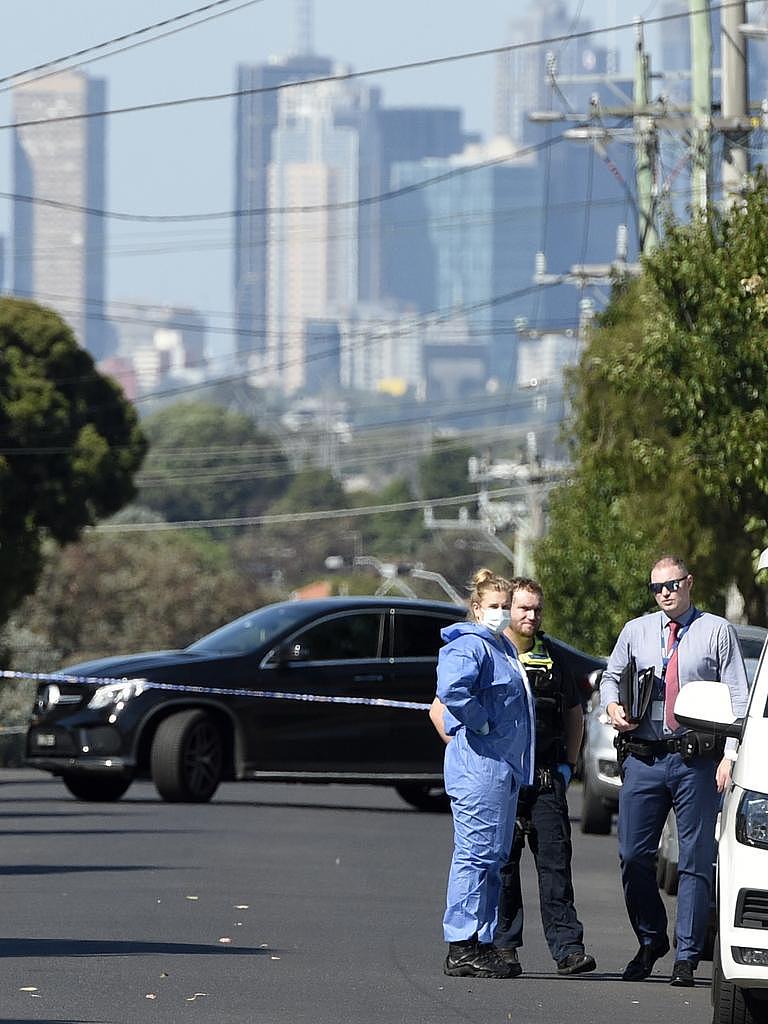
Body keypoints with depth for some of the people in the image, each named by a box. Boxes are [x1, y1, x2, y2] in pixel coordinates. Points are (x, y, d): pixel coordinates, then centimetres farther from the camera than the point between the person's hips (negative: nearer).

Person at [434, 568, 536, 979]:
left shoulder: (502, 648, 20)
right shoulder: (469, 646, -10)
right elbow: (451, 691, -28)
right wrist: (482, 724, -17)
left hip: (505, 767, 10)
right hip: (479, 764, -10)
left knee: (494, 857, 11)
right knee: (476, 853, -10)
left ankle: (483, 944, 16)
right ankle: (461, 949, -10)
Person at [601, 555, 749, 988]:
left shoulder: (718, 632, 2)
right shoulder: (636, 631, 12)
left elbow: (738, 698, 0)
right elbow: (611, 676, 24)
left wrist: (729, 756, -10)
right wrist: (613, 706, 1)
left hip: (697, 760, -3)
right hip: (644, 757, 3)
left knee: (696, 862, -2)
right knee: (634, 856, 2)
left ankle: (687, 957, 2)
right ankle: (650, 941, 21)